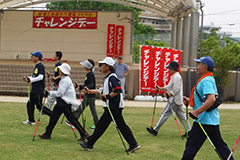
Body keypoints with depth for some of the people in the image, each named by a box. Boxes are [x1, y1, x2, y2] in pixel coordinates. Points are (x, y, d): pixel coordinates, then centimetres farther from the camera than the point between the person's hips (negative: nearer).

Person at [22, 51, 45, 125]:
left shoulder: (40, 66, -14)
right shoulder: (36, 66, 17)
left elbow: (40, 77, -23)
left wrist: (30, 80, -18)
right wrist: (28, 78, 9)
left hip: (39, 90, -10)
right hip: (34, 90, 10)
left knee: (39, 106, -8)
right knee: (29, 105, 12)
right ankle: (31, 120, 19)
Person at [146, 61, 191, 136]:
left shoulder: (176, 77, -15)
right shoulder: (174, 76, 18)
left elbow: (176, 89, -22)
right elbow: (169, 87, 23)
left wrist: (169, 95, -21)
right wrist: (160, 88, 15)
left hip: (174, 100, -11)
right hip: (178, 100, 11)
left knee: (165, 114, -6)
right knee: (182, 115, 9)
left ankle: (155, 130, -1)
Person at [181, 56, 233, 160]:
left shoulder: (206, 81, -16)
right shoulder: (210, 79, 17)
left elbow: (211, 99, -29)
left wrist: (197, 112, -31)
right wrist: (190, 100, 17)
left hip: (204, 121, -10)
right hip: (213, 120, 10)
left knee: (191, 145, -3)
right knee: (220, 144, 12)